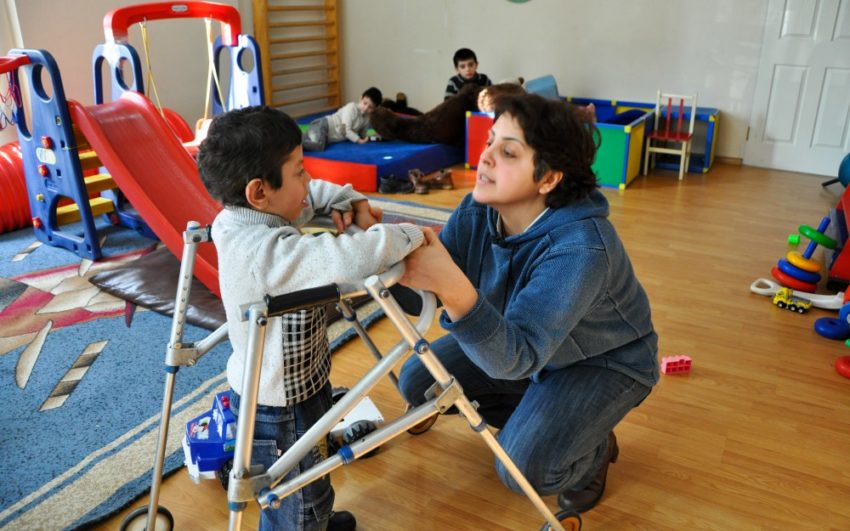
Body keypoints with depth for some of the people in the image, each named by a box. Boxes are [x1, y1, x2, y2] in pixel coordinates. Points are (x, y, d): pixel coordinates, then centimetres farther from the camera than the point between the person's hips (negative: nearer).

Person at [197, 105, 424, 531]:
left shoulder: (237, 218, -5)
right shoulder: (268, 252, -36)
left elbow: (316, 193, 11)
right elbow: (352, 259, -48)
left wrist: (353, 202, -7)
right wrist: (409, 235, -29)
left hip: (285, 387, 10)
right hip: (280, 408, -10)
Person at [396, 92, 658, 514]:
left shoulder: (580, 248, -37)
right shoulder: (478, 210, -18)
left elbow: (517, 358, -42)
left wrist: (453, 288, -58)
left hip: (605, 362, -6)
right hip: (526, 341, 7)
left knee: (522, 467, -25)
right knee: (417, 382, 0)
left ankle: (591, 452, 11)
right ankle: (539, 424, 16)